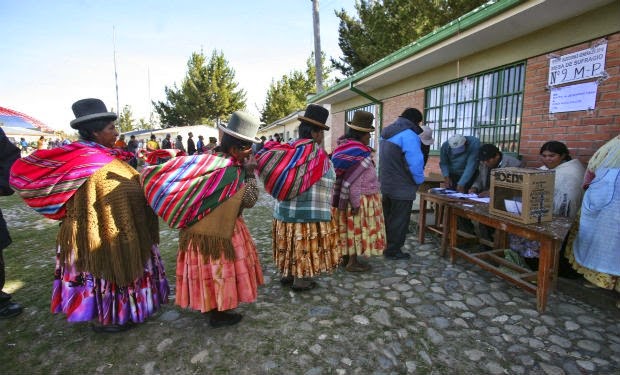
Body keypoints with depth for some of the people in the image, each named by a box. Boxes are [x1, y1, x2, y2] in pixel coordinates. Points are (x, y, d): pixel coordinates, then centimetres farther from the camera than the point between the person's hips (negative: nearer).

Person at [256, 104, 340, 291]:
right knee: (305, 247, 8)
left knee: (291, 245, 20)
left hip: (285, 210, 7)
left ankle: (287, 275, 34)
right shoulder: (315, 151, -16)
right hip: (309, 213, -7)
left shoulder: (290, 147, 6)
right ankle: (301, 281, 21)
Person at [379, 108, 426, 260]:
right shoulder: (408, 135, -20)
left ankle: (384, 246, 31)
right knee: (399, 220, 5)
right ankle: (393, 251, 15)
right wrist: (419, 180, -9)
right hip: (402, 187, -8)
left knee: (387, 219, 19)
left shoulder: (386, 132, 10)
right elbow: (415, 162, -24)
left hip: (386, 184, 9)